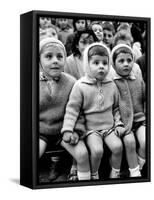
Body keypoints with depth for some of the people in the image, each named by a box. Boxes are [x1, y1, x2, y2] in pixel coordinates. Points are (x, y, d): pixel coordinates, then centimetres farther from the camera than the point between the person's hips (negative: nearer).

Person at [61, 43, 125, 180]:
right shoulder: (80, 86, -8)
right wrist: (67, 129, -15)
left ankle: (115, 174, 4)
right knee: (97, 150, -26)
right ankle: (94, 175, 1)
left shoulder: (111, 85, 5)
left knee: (118, 146, -20)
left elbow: (116, 107, 16)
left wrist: (118, 124, 7)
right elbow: (72, 109, -8)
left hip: (109, 127, 4)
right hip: (91, 129, -3)